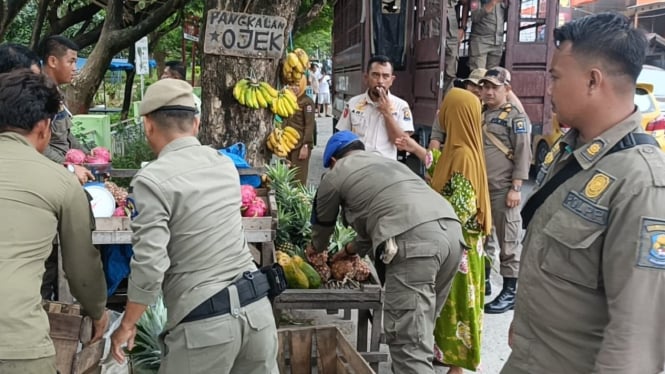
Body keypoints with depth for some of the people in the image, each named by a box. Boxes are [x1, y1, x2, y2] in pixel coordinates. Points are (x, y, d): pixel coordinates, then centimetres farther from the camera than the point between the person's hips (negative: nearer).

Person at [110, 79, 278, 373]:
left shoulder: (152, 179, -11)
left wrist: (127, 324, -2)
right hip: (256, 306, 6)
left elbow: (149, 265, -16)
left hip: (204, 322, -5)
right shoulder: (226, 165, 7)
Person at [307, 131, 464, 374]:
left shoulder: (335, 175, 19)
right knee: (420, 330, 19)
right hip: (452, 230, 7)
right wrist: (350, 250, 59)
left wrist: (315, 250, 57)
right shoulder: (389, 162, 38)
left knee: (409, 343, -5)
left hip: (414, 240, -7)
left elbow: (322, 224, 35)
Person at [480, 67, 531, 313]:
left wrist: (516, 188, -16)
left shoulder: (516, 116, -4)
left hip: (503, 189, -7)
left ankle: (509, 292, 5)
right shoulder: (480, 115, 16)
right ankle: (482, 281, 26)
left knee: (508, 240, -1)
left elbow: (523, 155, -10)